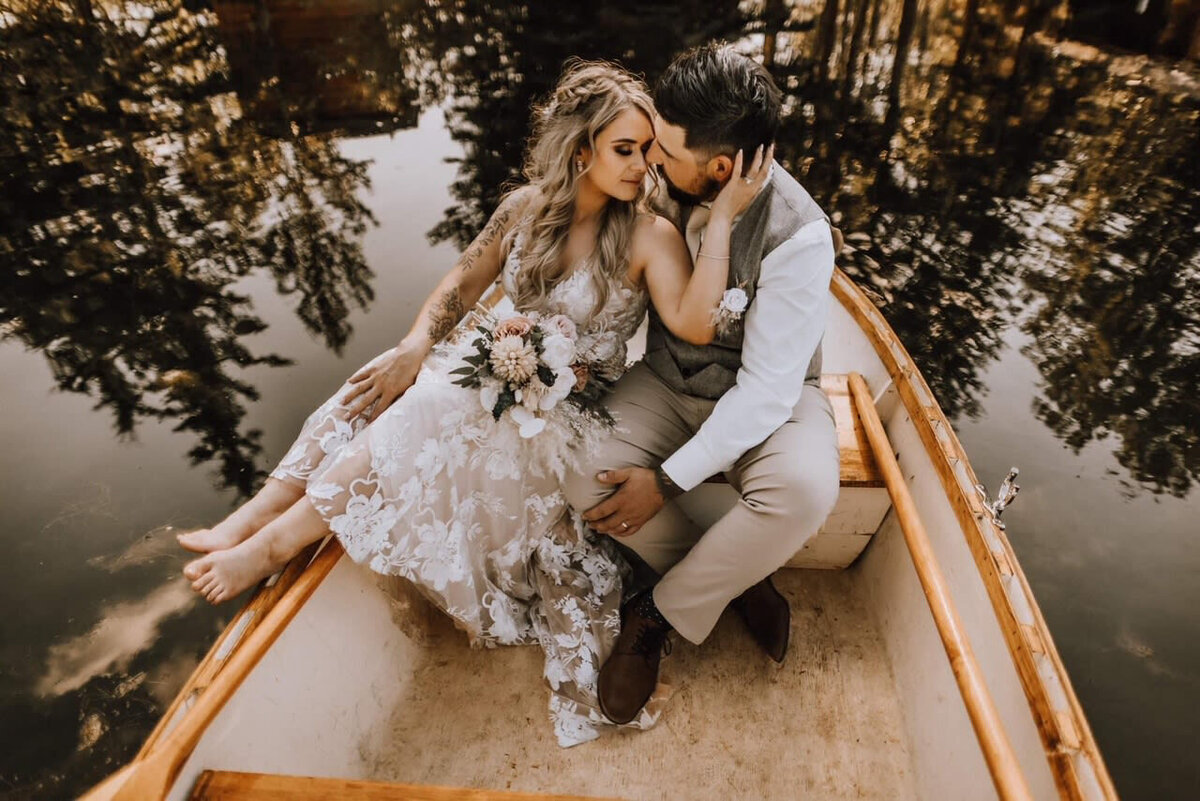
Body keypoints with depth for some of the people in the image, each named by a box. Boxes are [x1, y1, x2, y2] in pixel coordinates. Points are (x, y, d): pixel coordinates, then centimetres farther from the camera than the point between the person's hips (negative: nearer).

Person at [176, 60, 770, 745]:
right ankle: (251, 520, -12)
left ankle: (278, 541, -12)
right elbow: (462, 286, 7)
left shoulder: (649, 237, -11)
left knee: (430, 415, -27)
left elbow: (695, 325, -28)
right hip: (503, 371, 5)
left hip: (571, 407, -5)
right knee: (388, 387, -18)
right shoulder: (525, 208, 2)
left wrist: (723, 216, -31)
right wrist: (416, 346, -9)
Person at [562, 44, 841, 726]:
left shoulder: (798, 236, -24)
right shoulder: (660, 185, -10)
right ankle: (738, 580, 1)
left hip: (768, 395, -3)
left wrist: (667, 480, -24)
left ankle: (658, 615, -6)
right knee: (584, 474, -22)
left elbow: (766, 388, -24)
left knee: (804, 491, -34)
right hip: (670, 381, 4)